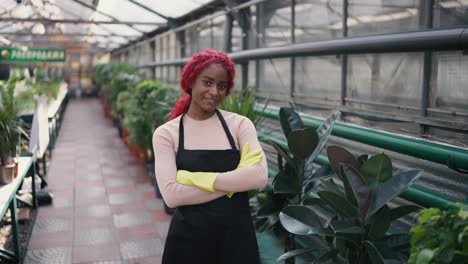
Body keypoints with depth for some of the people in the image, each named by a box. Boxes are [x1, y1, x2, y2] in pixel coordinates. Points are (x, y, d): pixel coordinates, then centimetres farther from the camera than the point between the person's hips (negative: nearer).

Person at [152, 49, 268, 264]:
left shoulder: (240, 124, -3)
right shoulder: (166, 133, -5)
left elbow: (259, 176, -18)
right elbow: (171, 195, -16)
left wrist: (197, 179, -19)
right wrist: (234, 183, -16)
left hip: (237, 234, 1)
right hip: (188, 237, 0)